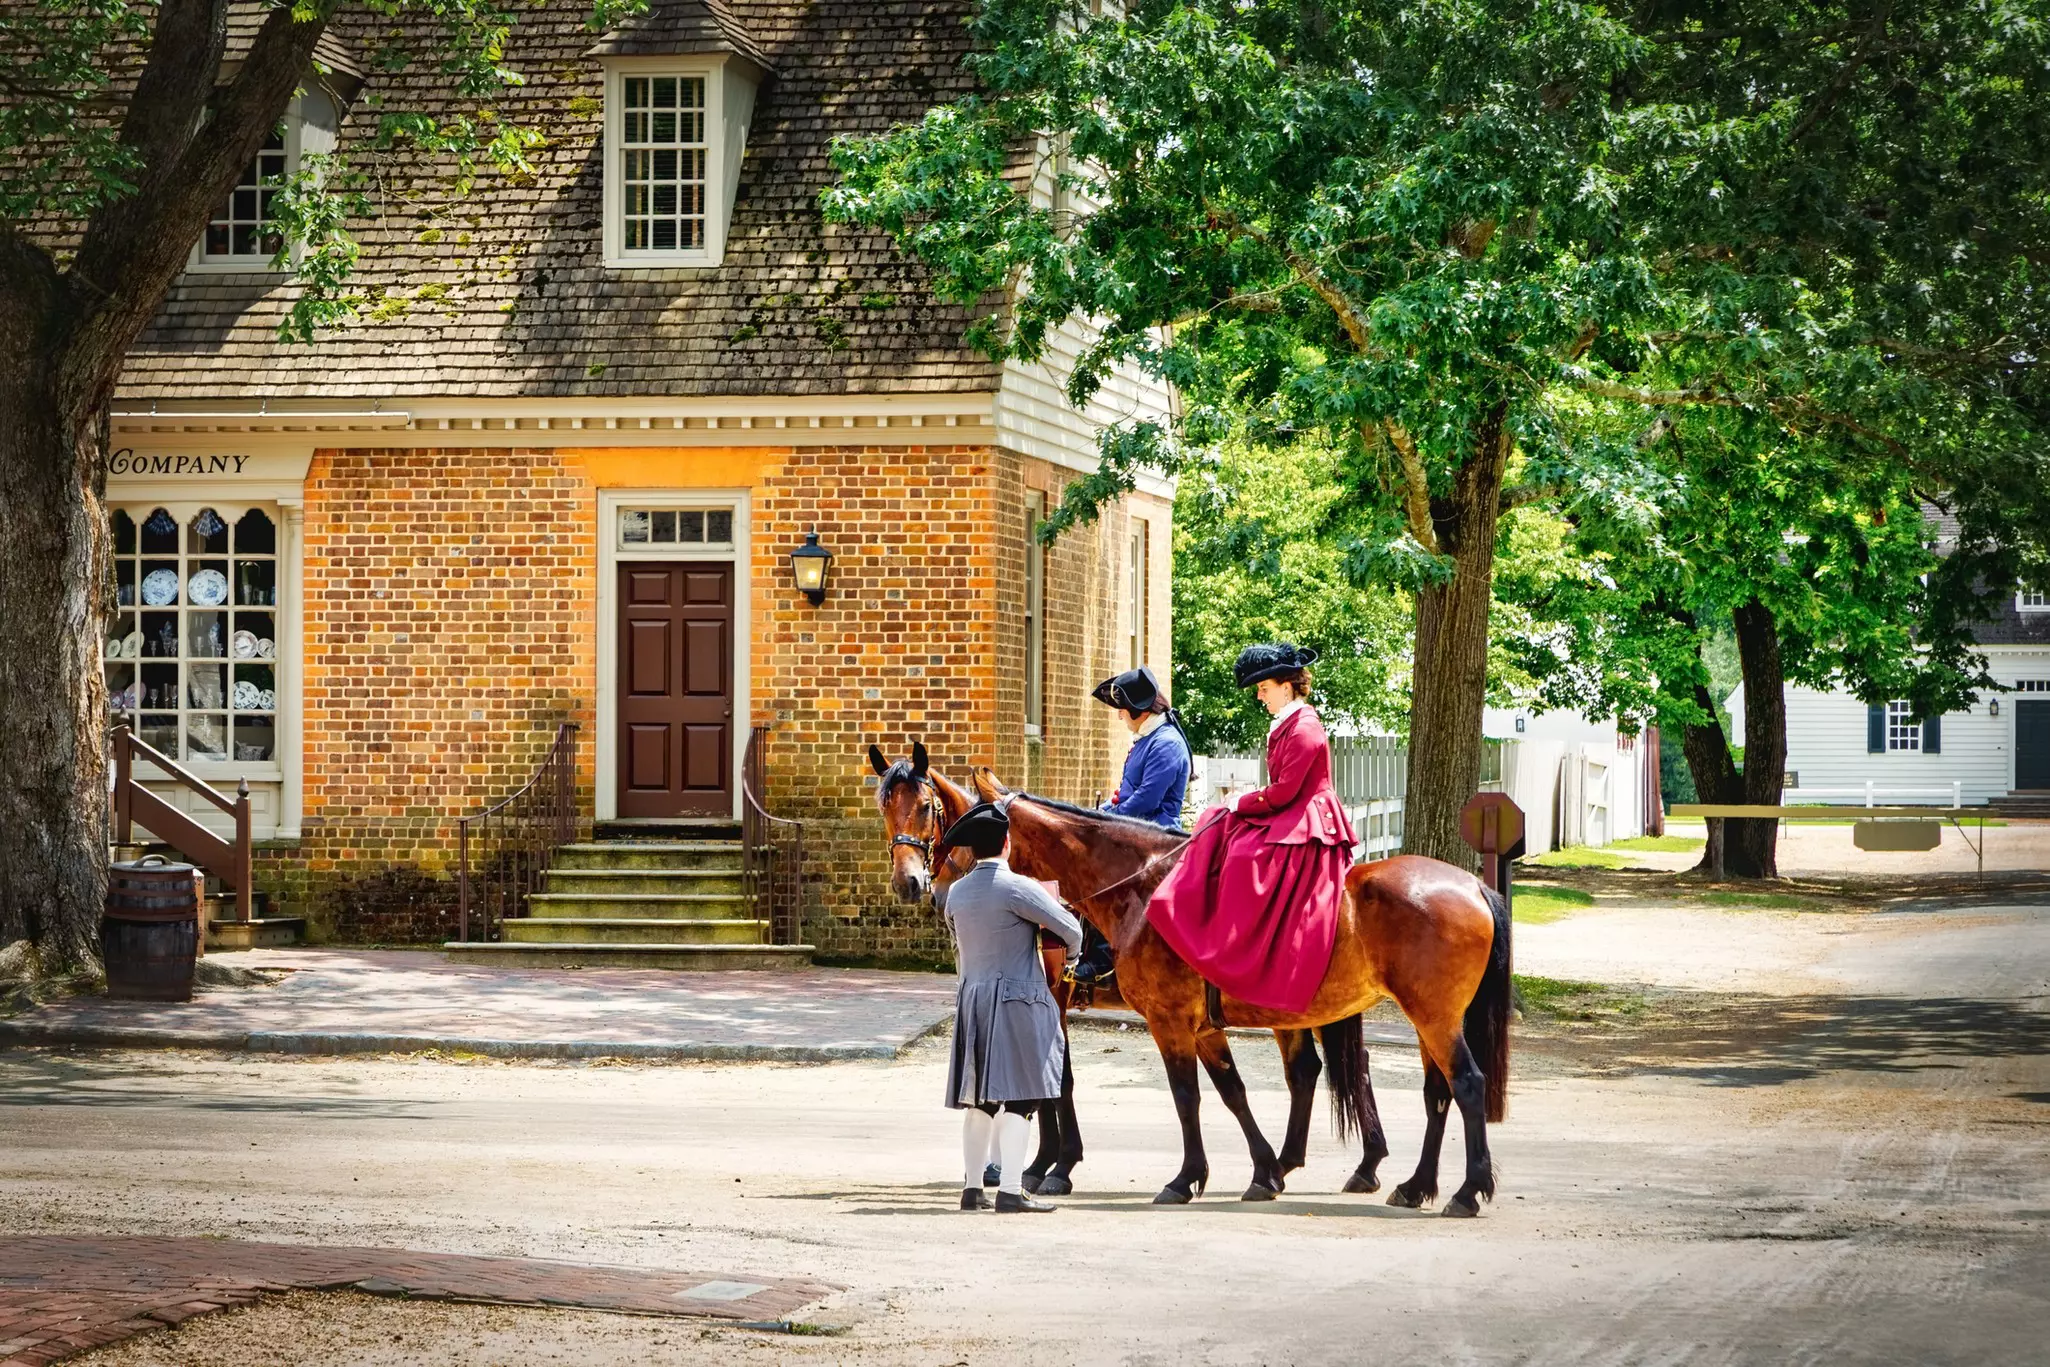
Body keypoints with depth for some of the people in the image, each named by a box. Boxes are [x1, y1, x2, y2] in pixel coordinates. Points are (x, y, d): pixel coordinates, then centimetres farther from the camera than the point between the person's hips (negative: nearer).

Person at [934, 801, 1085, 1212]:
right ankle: (1010, 1189, -11)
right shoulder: (1018, 887, -13)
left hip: (971, 998, 7)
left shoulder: (956, 892, 6)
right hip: (1020, 999, -7)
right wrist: (1070, 953, 12)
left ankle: (972, 1187, 17)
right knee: (1020, 1098, -6)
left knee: (979, 1100, 13)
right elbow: (1070, 928, -9)